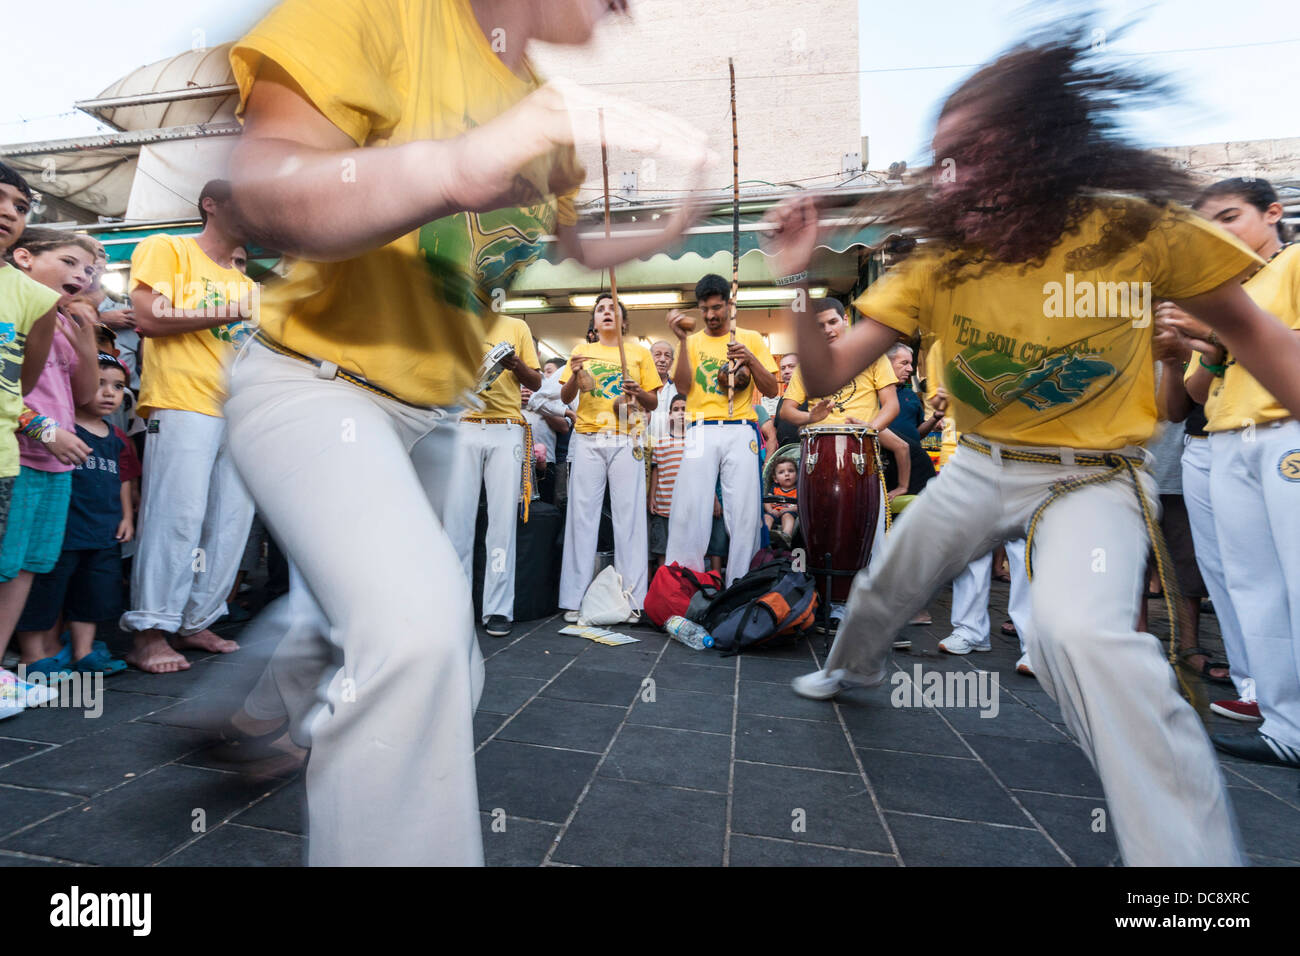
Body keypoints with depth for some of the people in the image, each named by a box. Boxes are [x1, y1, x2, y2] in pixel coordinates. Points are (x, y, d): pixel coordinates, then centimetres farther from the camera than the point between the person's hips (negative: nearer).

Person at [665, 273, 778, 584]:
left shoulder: (750, 339, 15)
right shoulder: (692, 342, 16)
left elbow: (771, 389, 9)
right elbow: (683, 387, 0)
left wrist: (750, 359, -6)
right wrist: (682, 339, -6)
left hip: (740, 430, 0)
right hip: (701, 431, 0)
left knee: (744, 512, -6)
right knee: (688, 509, -8)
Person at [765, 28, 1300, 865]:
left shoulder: (1140, 232, -15)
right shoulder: (934, 268, -9)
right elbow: (828, 375, -12)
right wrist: (800, 281, -25)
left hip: (1093, 479, -3)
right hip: (981, 468, 4)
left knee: (1080, 630, -33)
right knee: (883, 588, 18)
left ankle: (1191, 848, -10)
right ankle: (854, 669, 53)